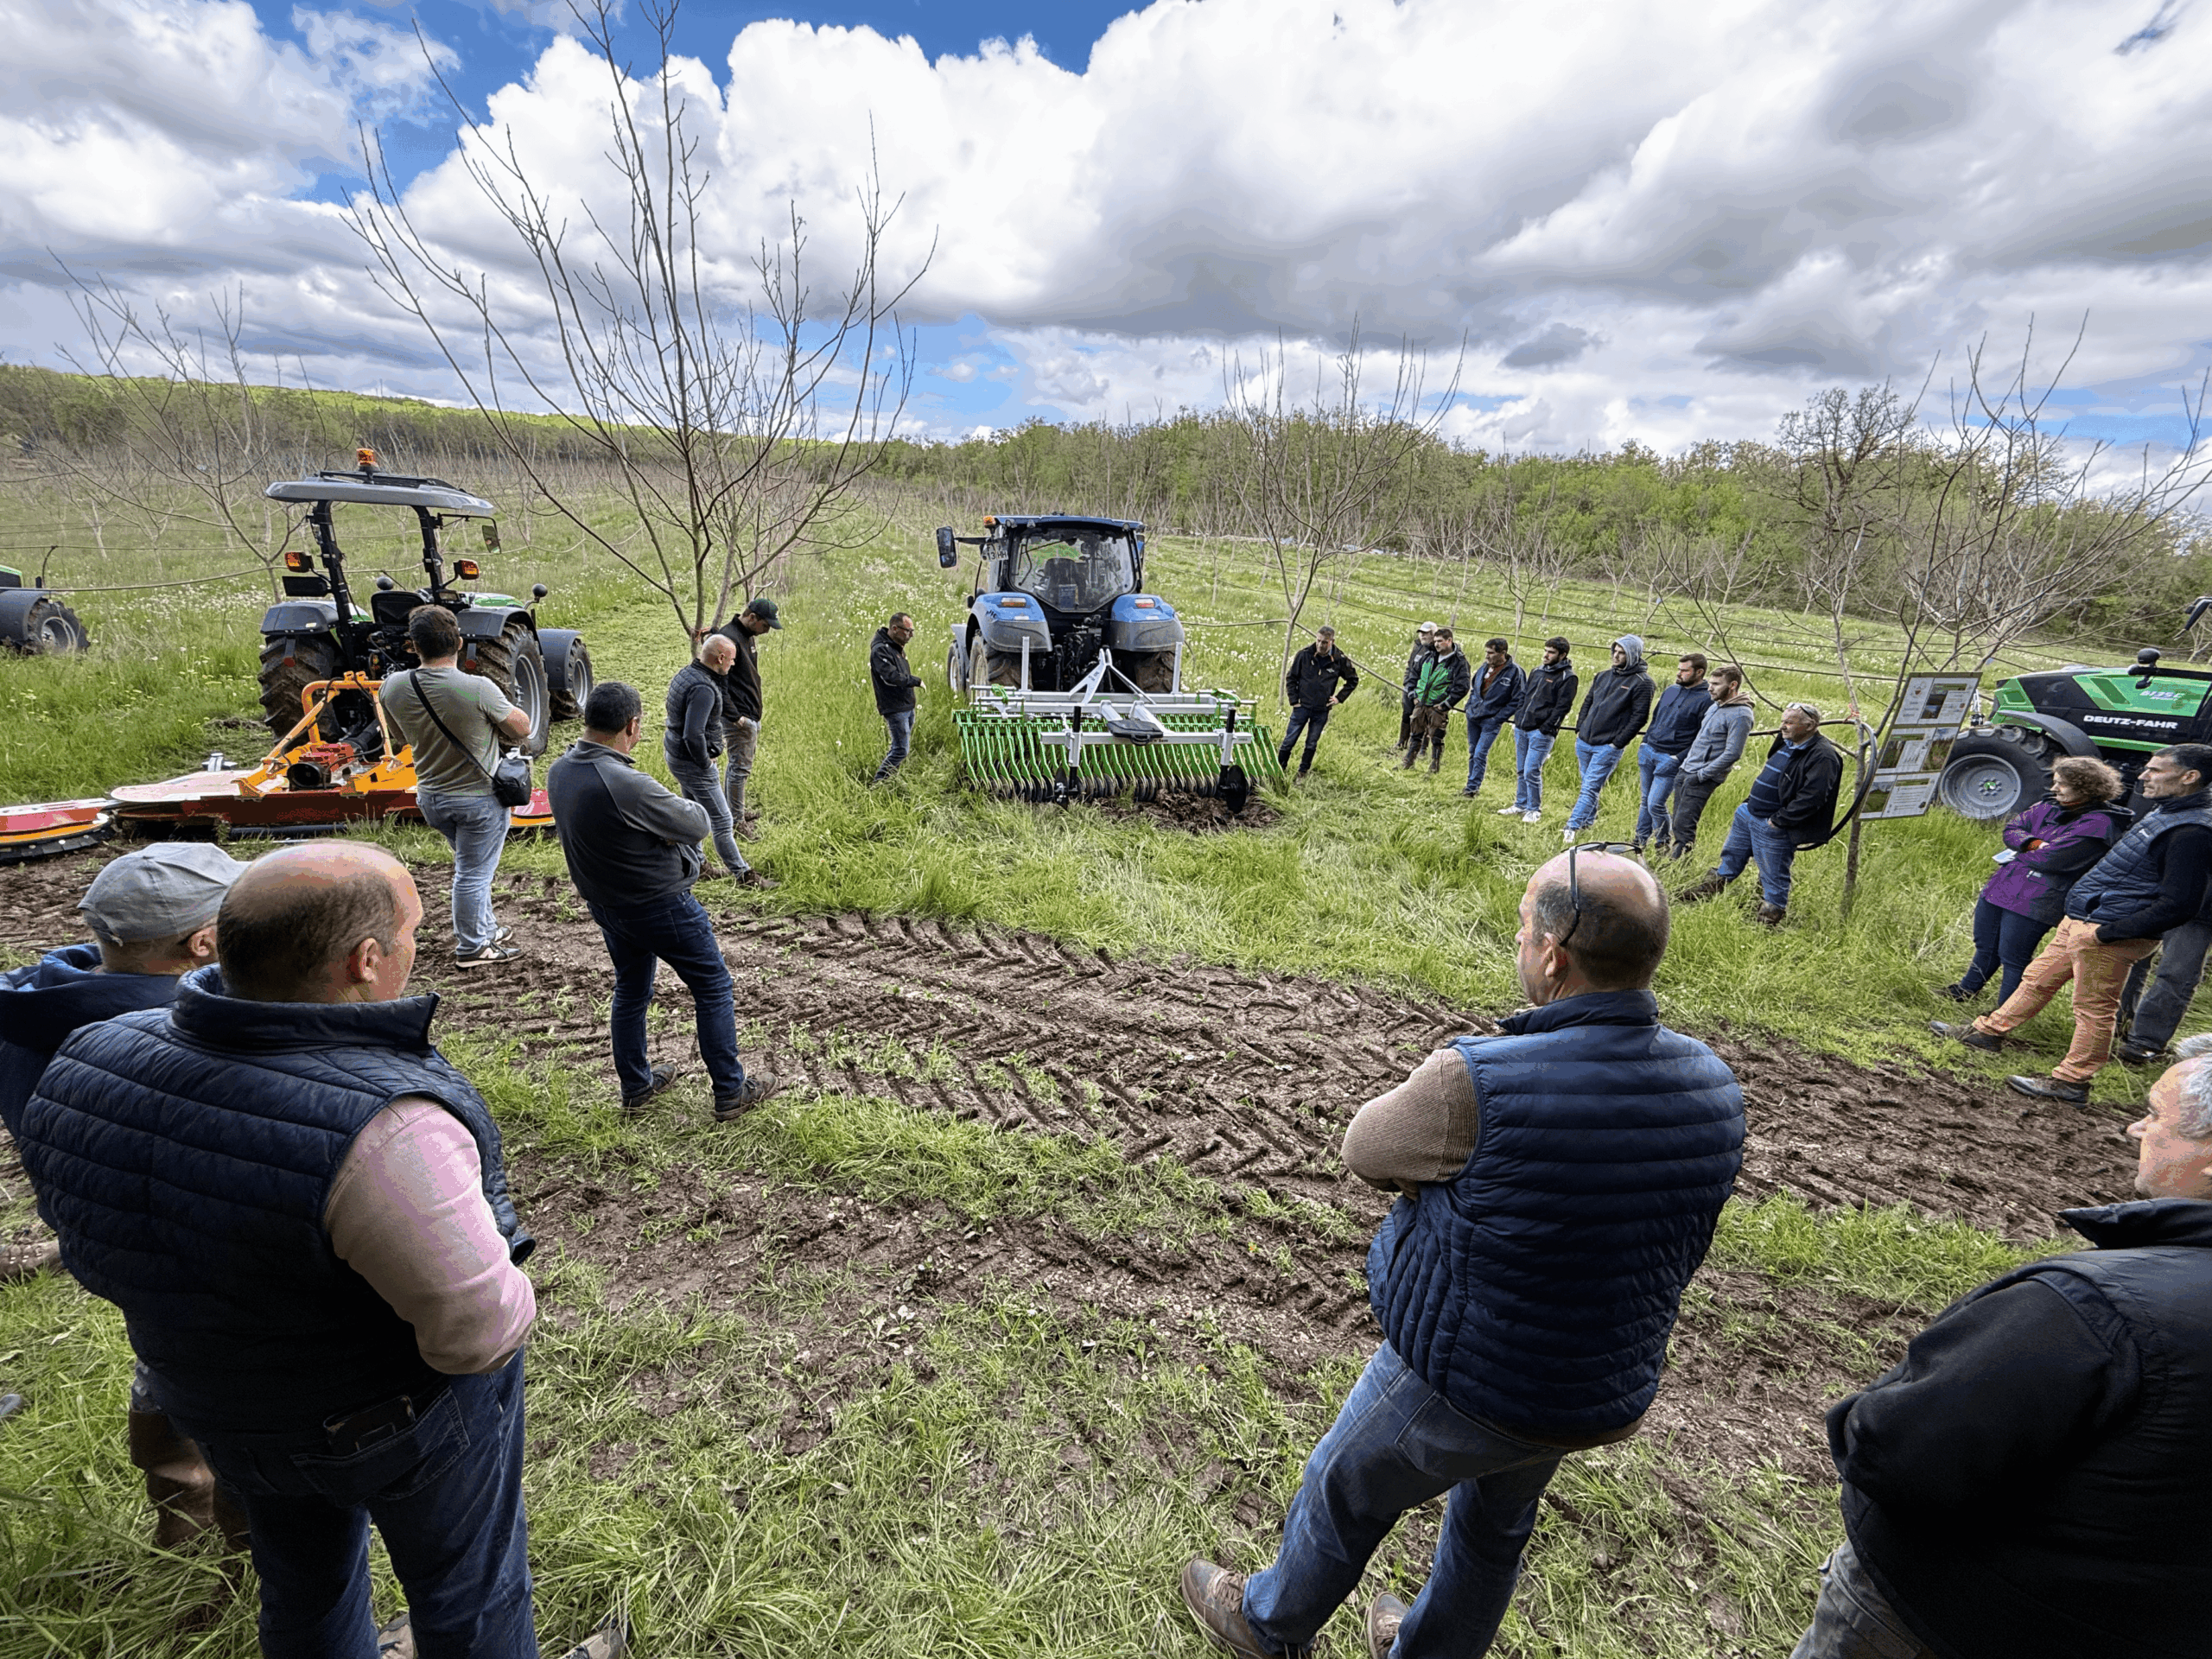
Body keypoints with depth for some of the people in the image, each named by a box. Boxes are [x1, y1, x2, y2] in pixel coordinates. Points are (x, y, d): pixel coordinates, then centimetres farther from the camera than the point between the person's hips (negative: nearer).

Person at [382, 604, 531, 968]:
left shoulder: (393, 686, -7)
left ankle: (485, 928, 37)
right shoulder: (477, 689, -25)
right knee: (473, 874, 7)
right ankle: (471, 948, 20)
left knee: (471, 867, 24)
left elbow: (406, 736, 9)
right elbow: (522, 727, -12)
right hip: (479, 798, -6)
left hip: (429, 796, 6)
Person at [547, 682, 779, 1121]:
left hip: (605, 904, 8)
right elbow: (696, 824, -22)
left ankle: (635, 1087, 38)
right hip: (660, 906, -8)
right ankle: (731, 1093, 15)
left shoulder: (558, 772, -4)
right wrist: (684, 806, 0)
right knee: (713, 988, 7)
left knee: (630, 991, 23)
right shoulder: (626, 785, -32)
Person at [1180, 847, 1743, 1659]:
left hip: (1458, 1388, -5)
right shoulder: (1713, 1087, -14)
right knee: (1494, 1524, 33)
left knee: (1343, 1497, 24)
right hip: (1609, 1393, 5)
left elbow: (1364, 1151, -17)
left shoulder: (1476, 1083, -36)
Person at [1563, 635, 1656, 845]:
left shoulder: (1642, 682, -7)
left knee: (1590, 787, -10)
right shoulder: (1604, 676, 13)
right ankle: (1589, 820, 27)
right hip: (1584, 742, 6)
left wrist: (1618, 743, -14)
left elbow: (1640, 717, -11)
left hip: (1608, 747, -6)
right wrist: (1579, 729, 9)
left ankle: (1572, 826, -11)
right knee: (1589, 785, 15)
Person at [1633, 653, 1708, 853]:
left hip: (1670, 759, -6)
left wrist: (1679, 758, -16)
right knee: (1645, 801, 12)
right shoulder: (1671, 690, 11)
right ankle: (1639, 842, 23)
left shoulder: (1706, 700, -10)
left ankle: (1664, 844, 15)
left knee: (1655, 804, -7)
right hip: (1648, 752, 6)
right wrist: (1645, 743, 13)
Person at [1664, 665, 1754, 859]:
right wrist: (1682, 757, 18)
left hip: (1703, 779, -8)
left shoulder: (1740, 715, -15)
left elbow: (1732, 754, -19)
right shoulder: (1716, 705, 14)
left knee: (1683, 826, -9)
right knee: (1677, 823, 10)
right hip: (1685, 770, 8)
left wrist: (1701, 775, -17)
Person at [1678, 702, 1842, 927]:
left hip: (1775, 828, -9)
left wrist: (1777, 820, -22)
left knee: (1773, 878, 5)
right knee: (1730, 858, 24)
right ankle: (1712, 887, 41)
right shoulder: (1787, 743, 9)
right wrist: (1748, 807, 16)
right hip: (1748, 814, 9)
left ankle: (1770, 919, 20)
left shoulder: (1823, 757, -20)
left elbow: (1811, 799, -26)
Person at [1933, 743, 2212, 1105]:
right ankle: (1988, 1031, 30)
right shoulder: (2162, 810, 9)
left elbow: (2179, 905, -23)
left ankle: (2071, 1082, 10)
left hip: (2109, 934, -10)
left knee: (2094, 1008, 1)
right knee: (2039, 979, 18)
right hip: (2079, 919, 10)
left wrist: (2108, 933, -21)